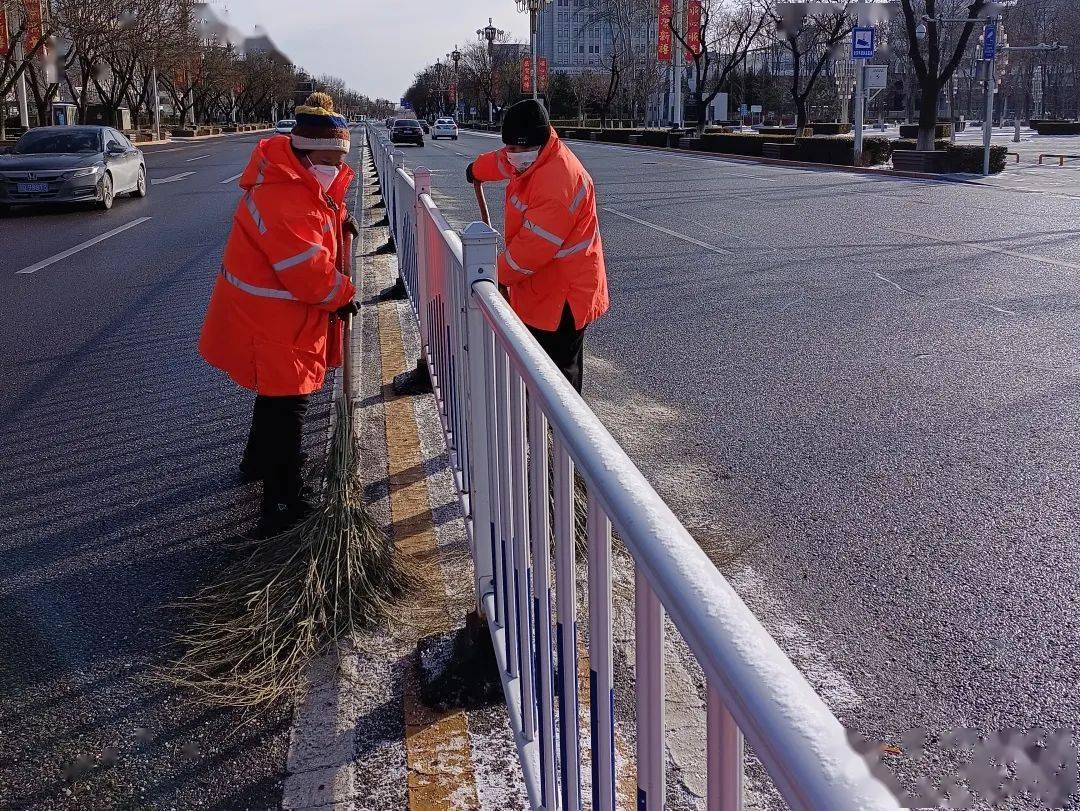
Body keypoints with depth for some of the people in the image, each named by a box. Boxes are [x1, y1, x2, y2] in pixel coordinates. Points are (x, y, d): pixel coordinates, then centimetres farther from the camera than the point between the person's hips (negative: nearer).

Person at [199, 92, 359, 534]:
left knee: (278, 393, 28)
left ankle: (258, 462, 50)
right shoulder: (283, 200, -30)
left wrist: (337, 216, 7)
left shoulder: (302, 182, 4)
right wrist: (343, 296, -12)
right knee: (286, 406, -5)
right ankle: (285, 506, 1)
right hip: (271, 325, -11)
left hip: (277, 317, 11)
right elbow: (310, 273, -30)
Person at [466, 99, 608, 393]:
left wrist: (497, 275, -14)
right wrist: (476, 169, 52)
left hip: (562, 297, -10)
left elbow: (533, 246, -28)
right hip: (539, 290, 10)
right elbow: (501, 161, 32)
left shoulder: (558, 181, -28)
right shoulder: (533, 159, 5)